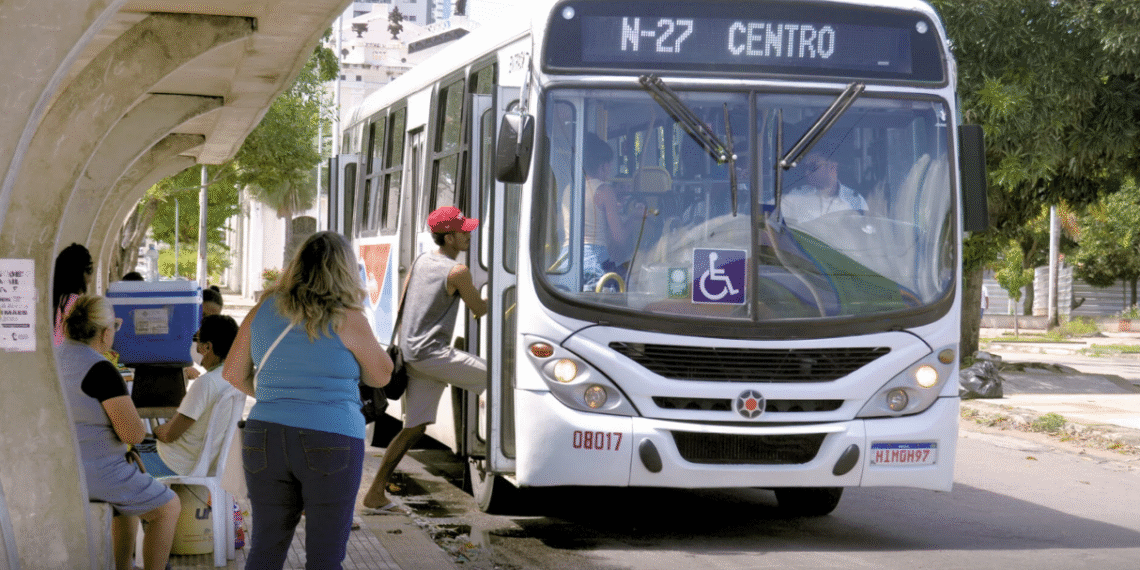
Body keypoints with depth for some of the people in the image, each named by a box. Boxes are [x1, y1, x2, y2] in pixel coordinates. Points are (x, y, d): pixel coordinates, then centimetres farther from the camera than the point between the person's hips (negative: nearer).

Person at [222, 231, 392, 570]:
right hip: (330, 445, -4)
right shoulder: (347, 320, -7)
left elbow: (233, 374, 11)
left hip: (266, 441, 4)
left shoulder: (264, 310, 6)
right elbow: (380, 376, 6)